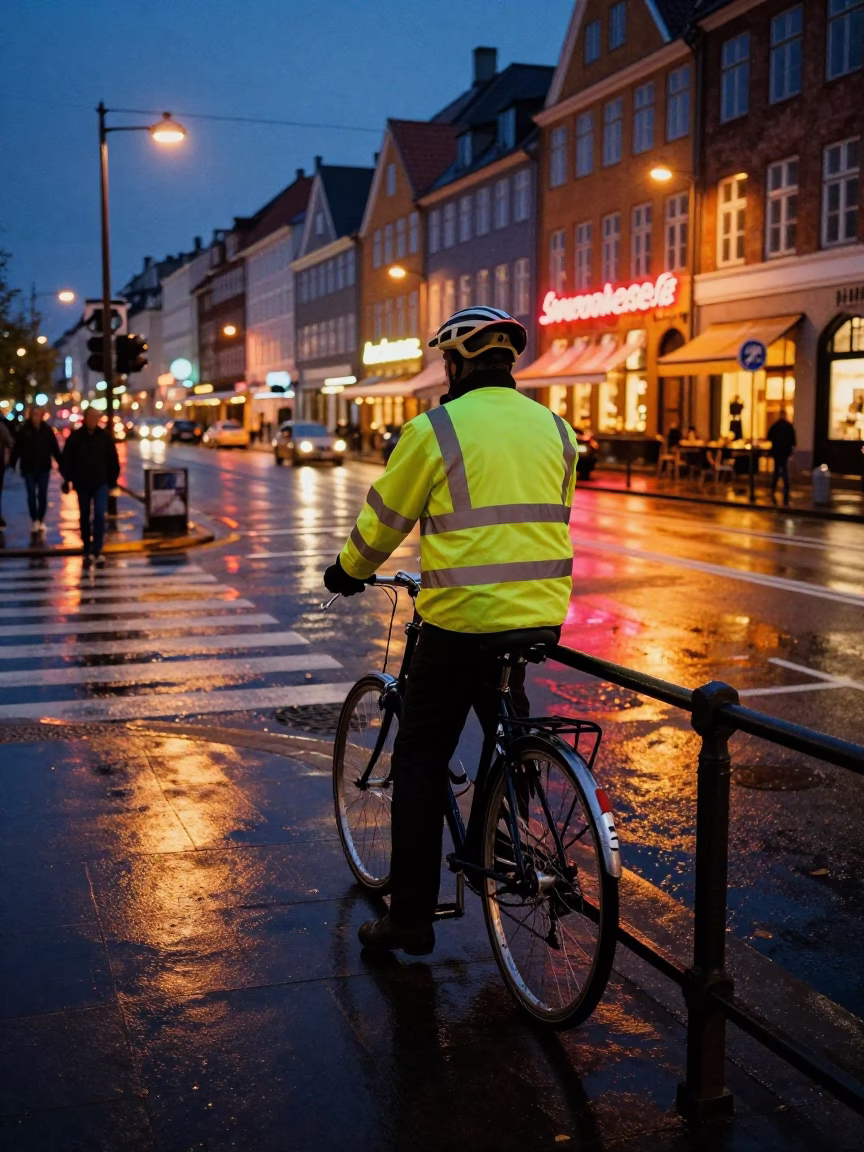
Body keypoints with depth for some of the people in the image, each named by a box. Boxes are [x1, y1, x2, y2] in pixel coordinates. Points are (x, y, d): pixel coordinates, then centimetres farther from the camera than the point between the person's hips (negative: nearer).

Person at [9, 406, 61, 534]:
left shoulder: (47, 429, -3)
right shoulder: (24, 429, -6)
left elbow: (54, 448, 0)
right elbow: (17, 448, -5)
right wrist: (12, 463, -7)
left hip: (44, 467, 1)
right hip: (29, 468, -1)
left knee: (42, 495, 5)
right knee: (31, 495, 1)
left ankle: (41, 520, 18)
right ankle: (34, 520, 13)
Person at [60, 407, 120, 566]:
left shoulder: (105, 436, -1)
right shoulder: (75, 437, -2)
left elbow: (113, 459, 4)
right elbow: (66, 460, 1)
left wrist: (112, 480, 3)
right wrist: (67, 479, -4)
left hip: (101, 482, -1)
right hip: (82, 483, 1)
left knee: (99, 515, -14)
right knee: (84, 518, 10)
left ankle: (97, 551, -12)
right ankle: (87, 552, 20)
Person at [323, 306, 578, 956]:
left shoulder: (434, 429, -7)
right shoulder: (556, 430, 9)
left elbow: (384, 520, 1)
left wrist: (349, 571, 20)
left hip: (461, 619, -5)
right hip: (543, 617, 6)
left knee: (420, 761, 6)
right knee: (508, 741, 27)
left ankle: (411, 918, 10)